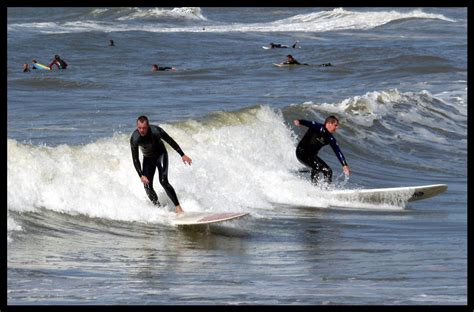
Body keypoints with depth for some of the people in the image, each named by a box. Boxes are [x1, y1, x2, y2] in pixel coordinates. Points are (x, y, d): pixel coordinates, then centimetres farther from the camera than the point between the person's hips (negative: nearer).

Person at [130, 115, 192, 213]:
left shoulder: (156, 131, -30)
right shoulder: (134, 138, -27)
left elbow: (171, 141, -13)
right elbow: (135, 159, -19)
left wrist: (183, 155, -8)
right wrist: (141, 175, -29)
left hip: (160, 155, -3)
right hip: (148, 159, 3)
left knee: (163, 181, -20)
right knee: (147, 186, -7)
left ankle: (178, 207, -19)